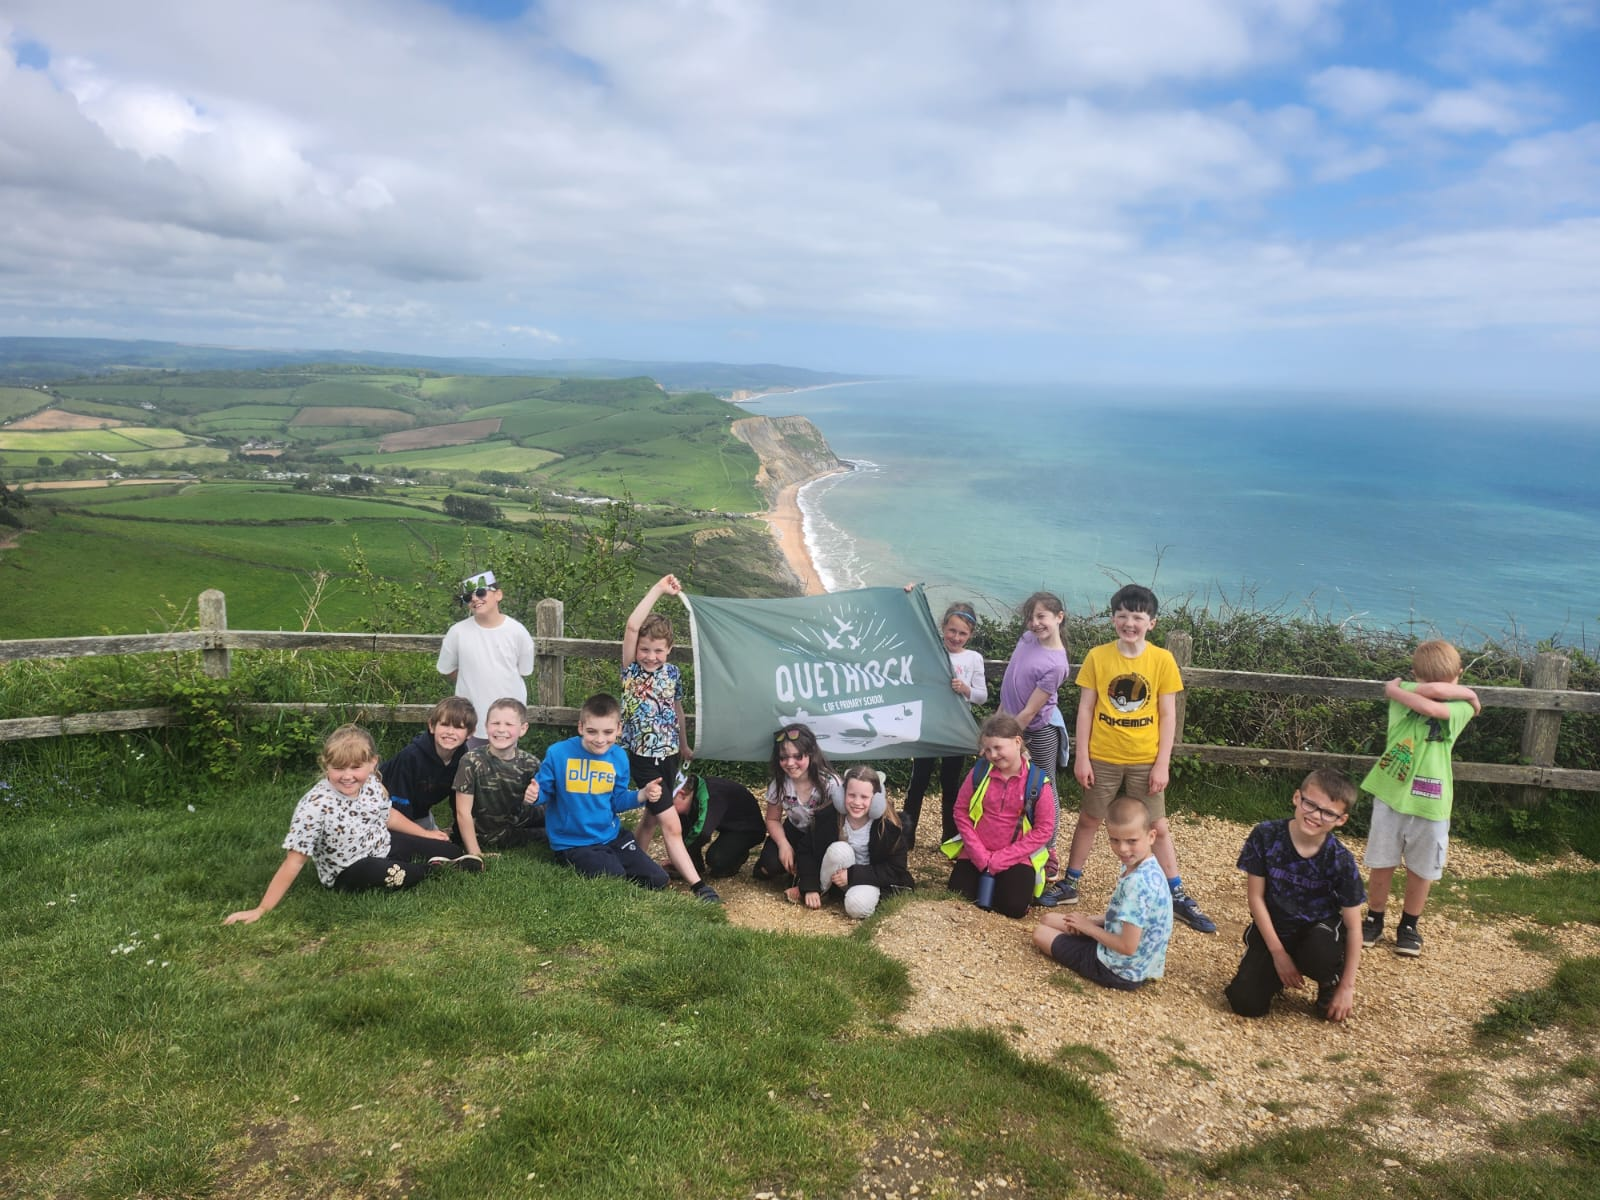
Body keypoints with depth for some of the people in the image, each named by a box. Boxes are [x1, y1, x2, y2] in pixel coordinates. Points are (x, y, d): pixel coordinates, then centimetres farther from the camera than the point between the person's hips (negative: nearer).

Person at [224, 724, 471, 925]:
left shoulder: (371, 784, -13)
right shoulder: (315, 807, -30)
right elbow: (293, 862, -27)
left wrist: (425, 834, 16)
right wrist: (262, 909, -27)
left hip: (383, 844, 6)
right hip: (349, 872, -5)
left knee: (444, 849, -3)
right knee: (384, 872, -33)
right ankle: (432, 867, -8)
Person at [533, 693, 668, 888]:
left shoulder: (619, 757, -2)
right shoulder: (558, 754, -17)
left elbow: (617, 800, 6)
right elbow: (543, 790, -8)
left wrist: (643, 794, -10)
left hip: (612, 835, 5)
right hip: (573, 843, -5)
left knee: (657, 881, 4)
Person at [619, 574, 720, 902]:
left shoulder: (673, 673, 1)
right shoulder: (631, 670, -12)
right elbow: (632, 625, -26)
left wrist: (684, 744, 26)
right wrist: (658, 589, -26)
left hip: (668, 755, 5)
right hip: (643, 758, -5)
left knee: (653, 815, 18)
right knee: (672, 824, -7)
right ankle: (697, 884, -4)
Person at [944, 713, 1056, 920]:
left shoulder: (1038, 780, -10)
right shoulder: (979, 771, -5)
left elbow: (1044, 829, -9)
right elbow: (961, 811, 0)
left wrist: (1001, 859, -14)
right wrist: (981, 855, -10)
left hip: (1016, 859, -2)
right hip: (976, 855, 2)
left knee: (1014, 907, -22)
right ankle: (986, 880, 19)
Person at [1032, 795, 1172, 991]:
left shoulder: (1138, 883, -31)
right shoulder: (1140, 866, -2)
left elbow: (1127, 947, -28)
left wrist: (1089, 927, -13)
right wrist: (1092, 921, -1)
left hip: (1120, 972, -9)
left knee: (1041, 933, 5)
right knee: (1049, 919, 17)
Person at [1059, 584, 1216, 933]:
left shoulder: (1162, 660, -5)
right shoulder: (1097, 657, -5)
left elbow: (1168, 715, -2)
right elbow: (1085, 709, -2)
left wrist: (1163, 763, -6)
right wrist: (1081, 757, -5)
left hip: (1145, 761, 0)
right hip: (1103, 758, 0)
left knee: (1158, 827, 8)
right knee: (1088, 820, 13)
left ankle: (1178, 897, 19)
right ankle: (1070, 884, 26)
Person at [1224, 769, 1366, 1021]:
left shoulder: (1341, 862, -18)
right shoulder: (1265, 836, -18)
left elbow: (1353, 927, -11)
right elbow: (1255, 896, -10)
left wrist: (1347, 987, -12)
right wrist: (1278, 952, -13)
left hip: (1321, 929, 0)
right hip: (1272, 929, 1)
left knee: (1320, 954, -37)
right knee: (1246, 1004, -16)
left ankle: (1330, 982, 1)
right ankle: (1278, 972, 18)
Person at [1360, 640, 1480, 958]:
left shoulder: (1461, 707, -4)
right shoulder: (1407, 692, -2)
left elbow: (1431, 708, -25)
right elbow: (1430, 692, -26)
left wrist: (1394, 689, -15)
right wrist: (1463, 691, -12)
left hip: (1430, 802, 0)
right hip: (1391, 795, 0)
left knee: (1421, 869, 12)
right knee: (1381, 863, 9)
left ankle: (1409, 926, 32)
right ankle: (1374, 920, 28)